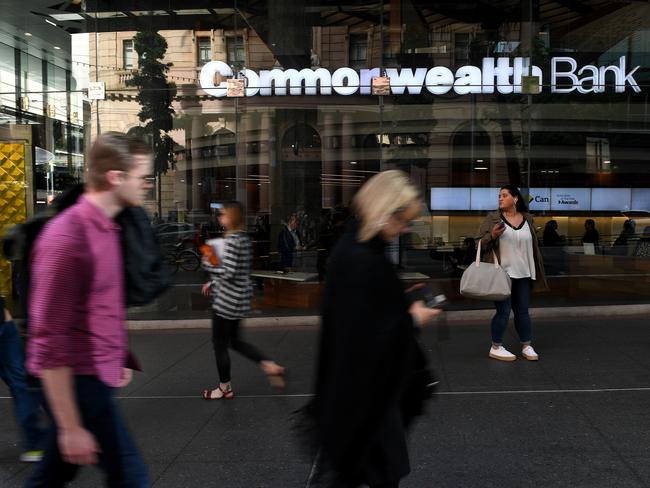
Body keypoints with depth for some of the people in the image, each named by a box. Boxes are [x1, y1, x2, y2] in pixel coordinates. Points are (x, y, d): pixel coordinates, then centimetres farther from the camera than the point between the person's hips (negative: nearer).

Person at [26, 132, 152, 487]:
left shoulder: (106, 227, 8)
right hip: (77, 380, -9)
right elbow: (50, 342, -22)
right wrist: (70, 427, -20)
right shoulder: (67, 238, -21)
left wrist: (119, 359, 22)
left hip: (95, 375, 9)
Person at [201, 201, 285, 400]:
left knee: (219, 343, 7)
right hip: (240, 297, 9)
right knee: (234, 341, 20)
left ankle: (225, 388, 20)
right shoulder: (244, 238, 8)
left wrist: (207, 265, -10)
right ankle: (271, 366, 12)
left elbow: (228, 273, -25)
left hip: (227, 299, -9)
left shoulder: (231, 240, -20)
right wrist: (213, 283, 17)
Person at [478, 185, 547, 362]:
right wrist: (492, 235, -23)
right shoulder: (493, 218, -3)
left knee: (522, 311, 10)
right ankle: (496, 348, 11)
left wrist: (535, 271, 15)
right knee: (503, 311, -2)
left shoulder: (527, 219, 8)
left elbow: (533, 246, 15)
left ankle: (527, 346, 21)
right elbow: (482, 244, -3)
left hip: (523, 274, 4)